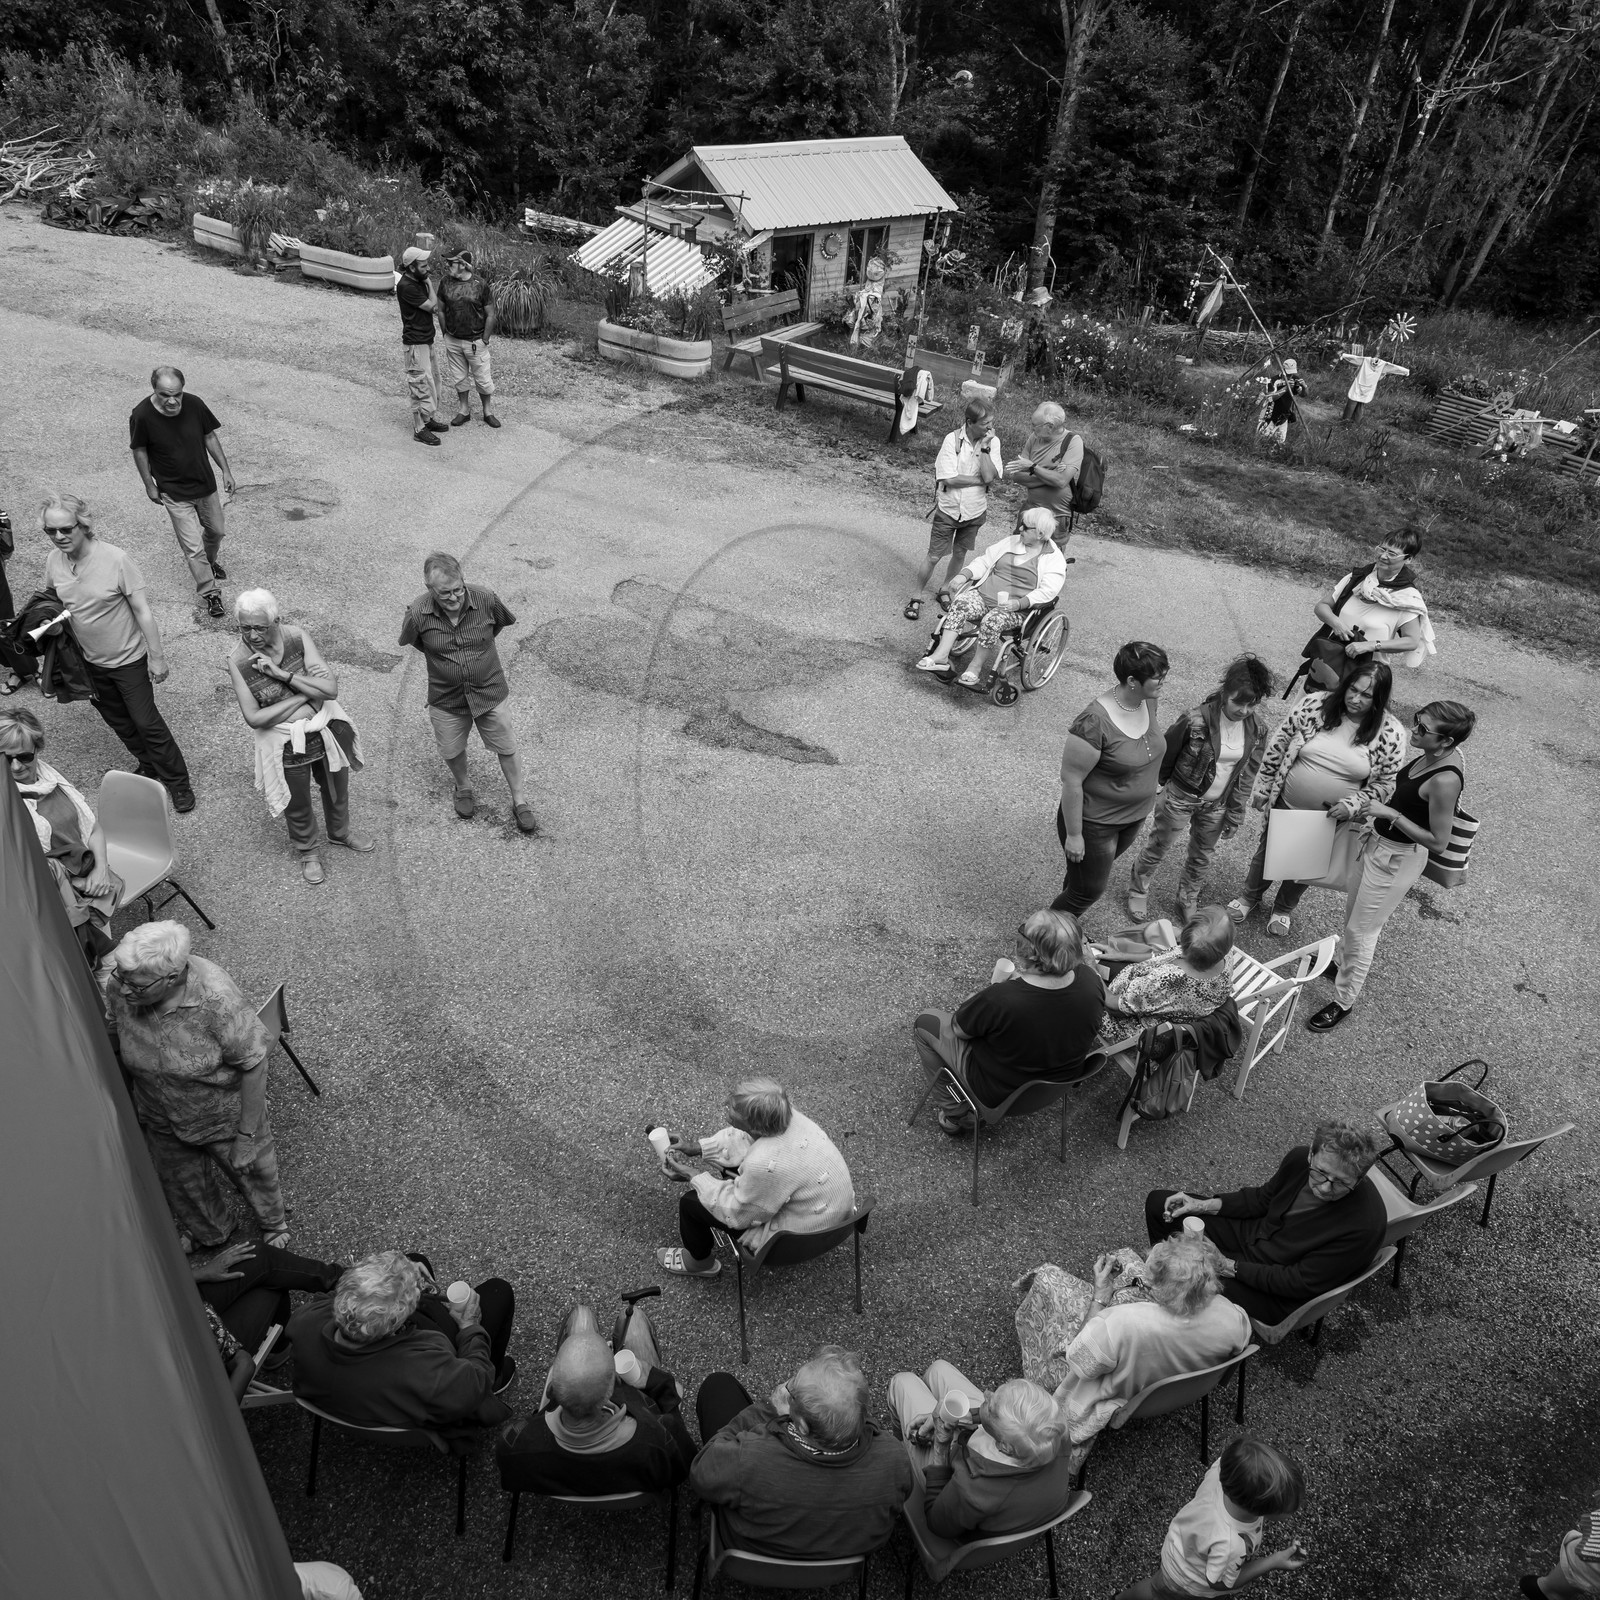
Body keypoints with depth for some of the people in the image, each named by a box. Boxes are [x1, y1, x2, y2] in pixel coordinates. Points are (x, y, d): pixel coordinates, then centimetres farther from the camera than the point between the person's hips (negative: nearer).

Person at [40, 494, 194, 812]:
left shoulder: (116, 560, -25)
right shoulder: (53, 562, -9)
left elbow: (143, 611, -19)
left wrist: (157, 657, -16)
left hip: (129, 658, -5)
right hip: (90, 661, 6)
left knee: (146, 722, 2)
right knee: (117, 721, 20)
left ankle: (178, 782, 18)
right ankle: (149, 766, 41)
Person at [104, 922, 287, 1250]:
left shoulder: (217, 999, -38)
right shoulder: (117, 987, -24)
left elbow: (253, 1065, -26)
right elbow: (115, 1042, -2)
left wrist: (247, 1135, -19)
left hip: (225, 1119, -4)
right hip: (162, 1124, 4)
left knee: (252, 1171, 23)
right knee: (181, 1185, 27)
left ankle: (273, 1223, 57)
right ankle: (210, 1235, 60)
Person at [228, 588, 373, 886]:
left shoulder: (298, 638, -17)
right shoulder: (238, 662, -19)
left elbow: (330, 689, -23)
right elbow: (254, 718, -21)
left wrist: (281, 674, -29)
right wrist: (305, 694, -22)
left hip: (327, 730, 2)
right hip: (286, 745, -2)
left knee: (337, 789, 25)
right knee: (298, 805, 18)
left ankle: (340, 833, 56)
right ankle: (307, 851, 48)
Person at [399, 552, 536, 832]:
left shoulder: (486, 600, -22)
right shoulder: (418, 613, -22)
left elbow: (504, 622, 3)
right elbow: (407, 640, 3)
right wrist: (437, 654, 6)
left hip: (489, 691, 0)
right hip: (446, 697, 0)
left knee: (506, 748, 12)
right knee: (452, 751, 19)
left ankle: (519, 801, 33)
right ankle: (463, 788, 50)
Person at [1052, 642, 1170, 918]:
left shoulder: (1148, 701, -8)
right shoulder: (1094, 722, -33)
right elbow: (1071, 781, -25)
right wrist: (1073, 835, -19)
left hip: (1133, 818, 7)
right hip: (1094, 823, -7)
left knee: (1086, 878, 25)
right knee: (1089, 891, 8)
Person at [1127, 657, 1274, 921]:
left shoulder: (1257, 728, -13)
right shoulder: (1196, 721, -28)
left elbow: (1247, 774, -2)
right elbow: (1164, 755, -11)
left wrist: (1235, 815, 1)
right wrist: (1166, 787, 3)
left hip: (1217, 805, 4)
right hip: (1180, 797, -4)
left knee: (1202, 857, 20)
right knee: (1156, 847, 15)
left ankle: (1187, 900, 44)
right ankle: (1138, 891, 39)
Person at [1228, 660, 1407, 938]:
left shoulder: (1390, 734, -16)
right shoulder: (1315, 705, -15)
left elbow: (1384, 783, -7)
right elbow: (1277, 746, -6)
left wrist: (1352, 805, -21)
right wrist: (1262, 788, -3)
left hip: (1330, 819, 0)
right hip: (1285, 804, 0)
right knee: (1267, 852, 21)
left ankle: (1283, 909, 49)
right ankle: (1250, 899, 49)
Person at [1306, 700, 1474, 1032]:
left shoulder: (1445, 780, -33)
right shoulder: (1430, 755, -7)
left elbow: (1439, 841, -25)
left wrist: (1390, 814, -26)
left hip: (1398, 859, -9)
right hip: (1379, 843, 9)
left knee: (1361, 931, 7)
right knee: (1353, 913, 28)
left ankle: (1343, 1001, 25)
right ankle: (1341, 962, 53)